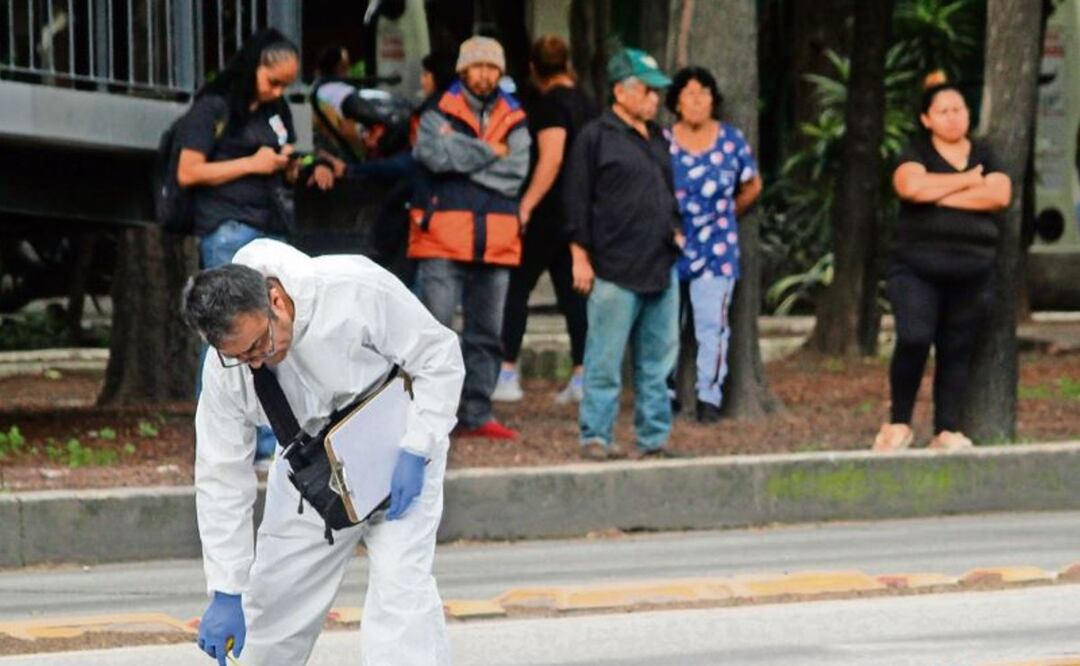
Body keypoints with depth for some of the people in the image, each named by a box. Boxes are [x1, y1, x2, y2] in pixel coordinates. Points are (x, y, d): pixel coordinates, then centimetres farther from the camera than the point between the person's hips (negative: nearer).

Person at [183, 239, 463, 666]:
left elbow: (438, 356, -20)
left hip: (397, 454, -4)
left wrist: (417, 452, -28)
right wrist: (226, 593, -18)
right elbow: (222, 476, -16)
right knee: (276, 591, 8)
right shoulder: (225, 369, -23)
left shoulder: (355, 290, -35)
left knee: (398, 585, -20)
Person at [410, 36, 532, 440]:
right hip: (443, 242, -4)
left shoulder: (514, 123, 12)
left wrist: (463, 158, -10)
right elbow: (435, 153, -18)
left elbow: (516, 171, -5)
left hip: (495, 245, 5)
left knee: (487, 334, 10)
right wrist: (490, 151, -9)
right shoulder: (439, 115, 2)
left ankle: (476, 414, 18)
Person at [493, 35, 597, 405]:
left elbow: (551, 159, -21)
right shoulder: (585, 103, 13)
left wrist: (527, 205, -22)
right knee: (571, 291, 10)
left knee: (516, 288, -3)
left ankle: (507, 374, -7)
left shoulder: (550, 104, -12)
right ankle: (582, 375, 7)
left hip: (550, 209, -8)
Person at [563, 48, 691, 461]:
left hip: (660, 269, 7)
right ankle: (596, 437, 1)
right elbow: (577, 201, -6)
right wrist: (581, 257, -10)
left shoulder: (657, 139, 17)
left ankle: (654, 437, 14)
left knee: (659, 358, 8)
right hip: (614, 269, -7)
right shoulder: (596, 138, -5)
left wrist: (674, 229, 18)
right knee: (605, 361, -4)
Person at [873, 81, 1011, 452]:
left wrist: (940, 195, -11)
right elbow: (911, 185, -19)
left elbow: (999, 195, -7)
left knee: (956, 351, 4)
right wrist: (966, 180, -9)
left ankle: (947, 432, 7)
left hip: (971, 272, 4)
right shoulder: (917, 154, 3)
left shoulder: (984, 156, 13)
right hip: (917, 269, -3)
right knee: (914, 339, -20)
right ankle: (899, 425, -6)